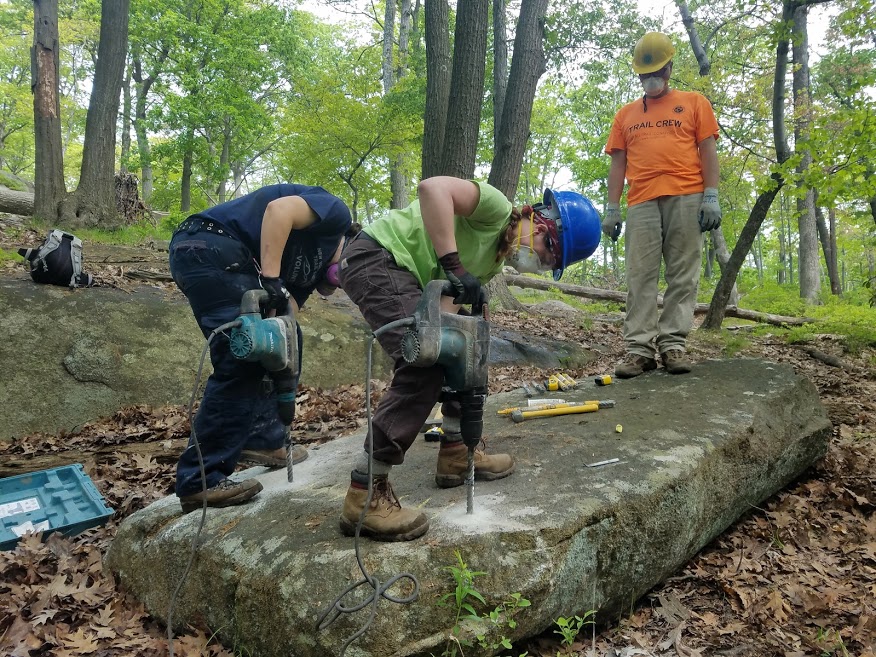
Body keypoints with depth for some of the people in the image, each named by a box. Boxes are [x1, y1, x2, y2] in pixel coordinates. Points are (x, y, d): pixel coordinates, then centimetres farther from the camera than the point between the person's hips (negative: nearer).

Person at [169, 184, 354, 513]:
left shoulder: (312, 264, 23)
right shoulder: (336, 213, -1)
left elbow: (286, 308, 14)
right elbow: (279, 209, -18)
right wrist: (271, 281, -20)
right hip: (209, 246, -10)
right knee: (243, 361, -14)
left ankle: (261, 439, 20)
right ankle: (199, 481, -10)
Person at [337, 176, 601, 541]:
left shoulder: (494, 261, 15)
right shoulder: (497, 206, -13)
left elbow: (452, 296, 10)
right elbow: (432, 187, -29)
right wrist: (453, 263, -32)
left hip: (404, 277, 11)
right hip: (375, 257, -11)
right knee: (425, 362, -23)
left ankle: (455, 455, 21)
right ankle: (364, 494, -19)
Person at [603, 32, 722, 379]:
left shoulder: (693, 102, 15)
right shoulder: (626, 114, 21)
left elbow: (707, 150, 8)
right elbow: (618, 163, 17)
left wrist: (711, 196, -4)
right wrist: (611, 208, 7)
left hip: (686, 198, -1)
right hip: (641, 203, 2)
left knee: (682, 275, -4)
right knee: (640, 276, -6)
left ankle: (673, 343, -2)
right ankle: (639, 348, -7)